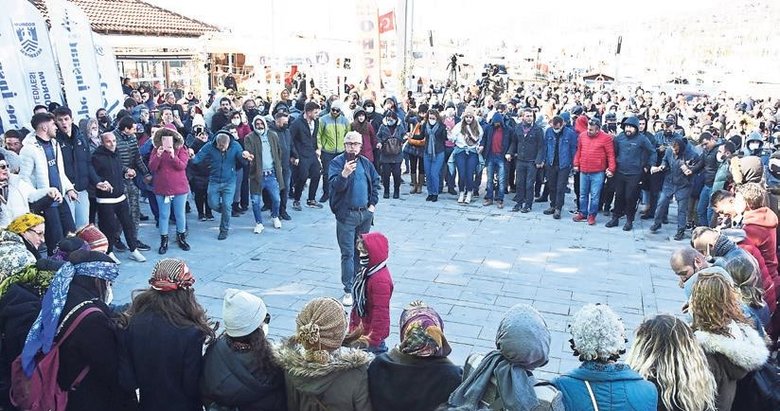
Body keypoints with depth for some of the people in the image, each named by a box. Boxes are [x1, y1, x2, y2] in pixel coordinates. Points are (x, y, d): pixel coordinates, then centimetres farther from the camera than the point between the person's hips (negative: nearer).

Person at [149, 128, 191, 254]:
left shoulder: (181, 149, -4)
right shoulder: (156, 150, 2)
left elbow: (182, 166, -16)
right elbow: (152, 168, -7)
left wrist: (173, 156, -31)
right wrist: (158, 156, -22)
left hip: (179, 188, -1)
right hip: (161, 188, 1)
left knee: (180, 214, 11)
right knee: (164, 215, 8)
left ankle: (181, 238, 27)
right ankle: (164, 241, 17)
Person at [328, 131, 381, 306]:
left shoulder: (365, 163, 7)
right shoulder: (337, 162, -8)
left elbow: (375, 182, 18)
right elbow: (334, 185, -21)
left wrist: (373, 204, 10)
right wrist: (344, 174, -39)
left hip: (365, 213, 5)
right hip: (346, 215, -5)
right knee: (348, 253, -2)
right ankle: (348, 291, 4)